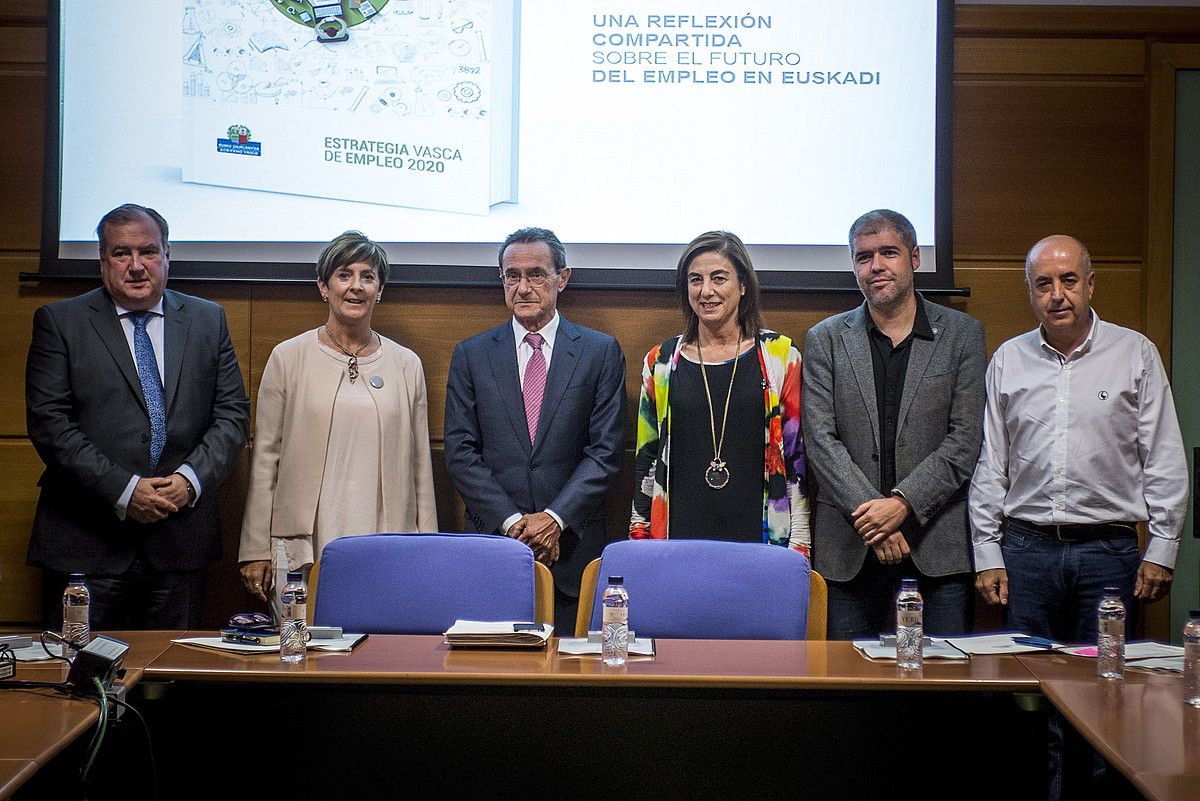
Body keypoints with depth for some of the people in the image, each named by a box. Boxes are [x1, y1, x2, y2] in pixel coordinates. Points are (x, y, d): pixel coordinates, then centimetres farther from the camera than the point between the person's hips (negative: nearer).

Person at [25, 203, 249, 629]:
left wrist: (190, 479, -10)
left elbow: (232, 414, 7)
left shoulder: (208, 320, 10)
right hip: (86, 543, -2)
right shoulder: (59, 322, 2)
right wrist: (123, 490, -14)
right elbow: (48, 422, -6)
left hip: (181, 541, 2)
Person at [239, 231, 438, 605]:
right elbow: (265, 458, 5)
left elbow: (420, 465, 12)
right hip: (303, 551, -1)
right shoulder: (288, 357, 5)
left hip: (386, 552, 1)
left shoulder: (406, 365, 11)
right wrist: (256, 551, 2)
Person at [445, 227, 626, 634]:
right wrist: (511, 520, -9)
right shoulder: (471, 355, 7)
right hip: (493, 539, 1)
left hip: (572, 544, -1)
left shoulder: (601, 352, 4)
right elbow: (460, 451, 2)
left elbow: (605, 450, -1)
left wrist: (555, 518, -11)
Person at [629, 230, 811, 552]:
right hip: (678, 534, 1)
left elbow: (799, 454, 3)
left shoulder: (780, 356, 4)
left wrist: (799, 545, -3)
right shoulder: (661, 362, 8)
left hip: (760, 533, -1)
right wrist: (640, 536, 6)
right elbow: (645, 462, 12)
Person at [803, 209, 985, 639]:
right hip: (849, 547, 1)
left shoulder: (961, 334, 6)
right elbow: (821, 440, -2)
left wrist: (903, 503, -13)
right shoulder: (826, 339, 7)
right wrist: (869, 513, -13)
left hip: (938, 543, 0)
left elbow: (965, 439, -2)